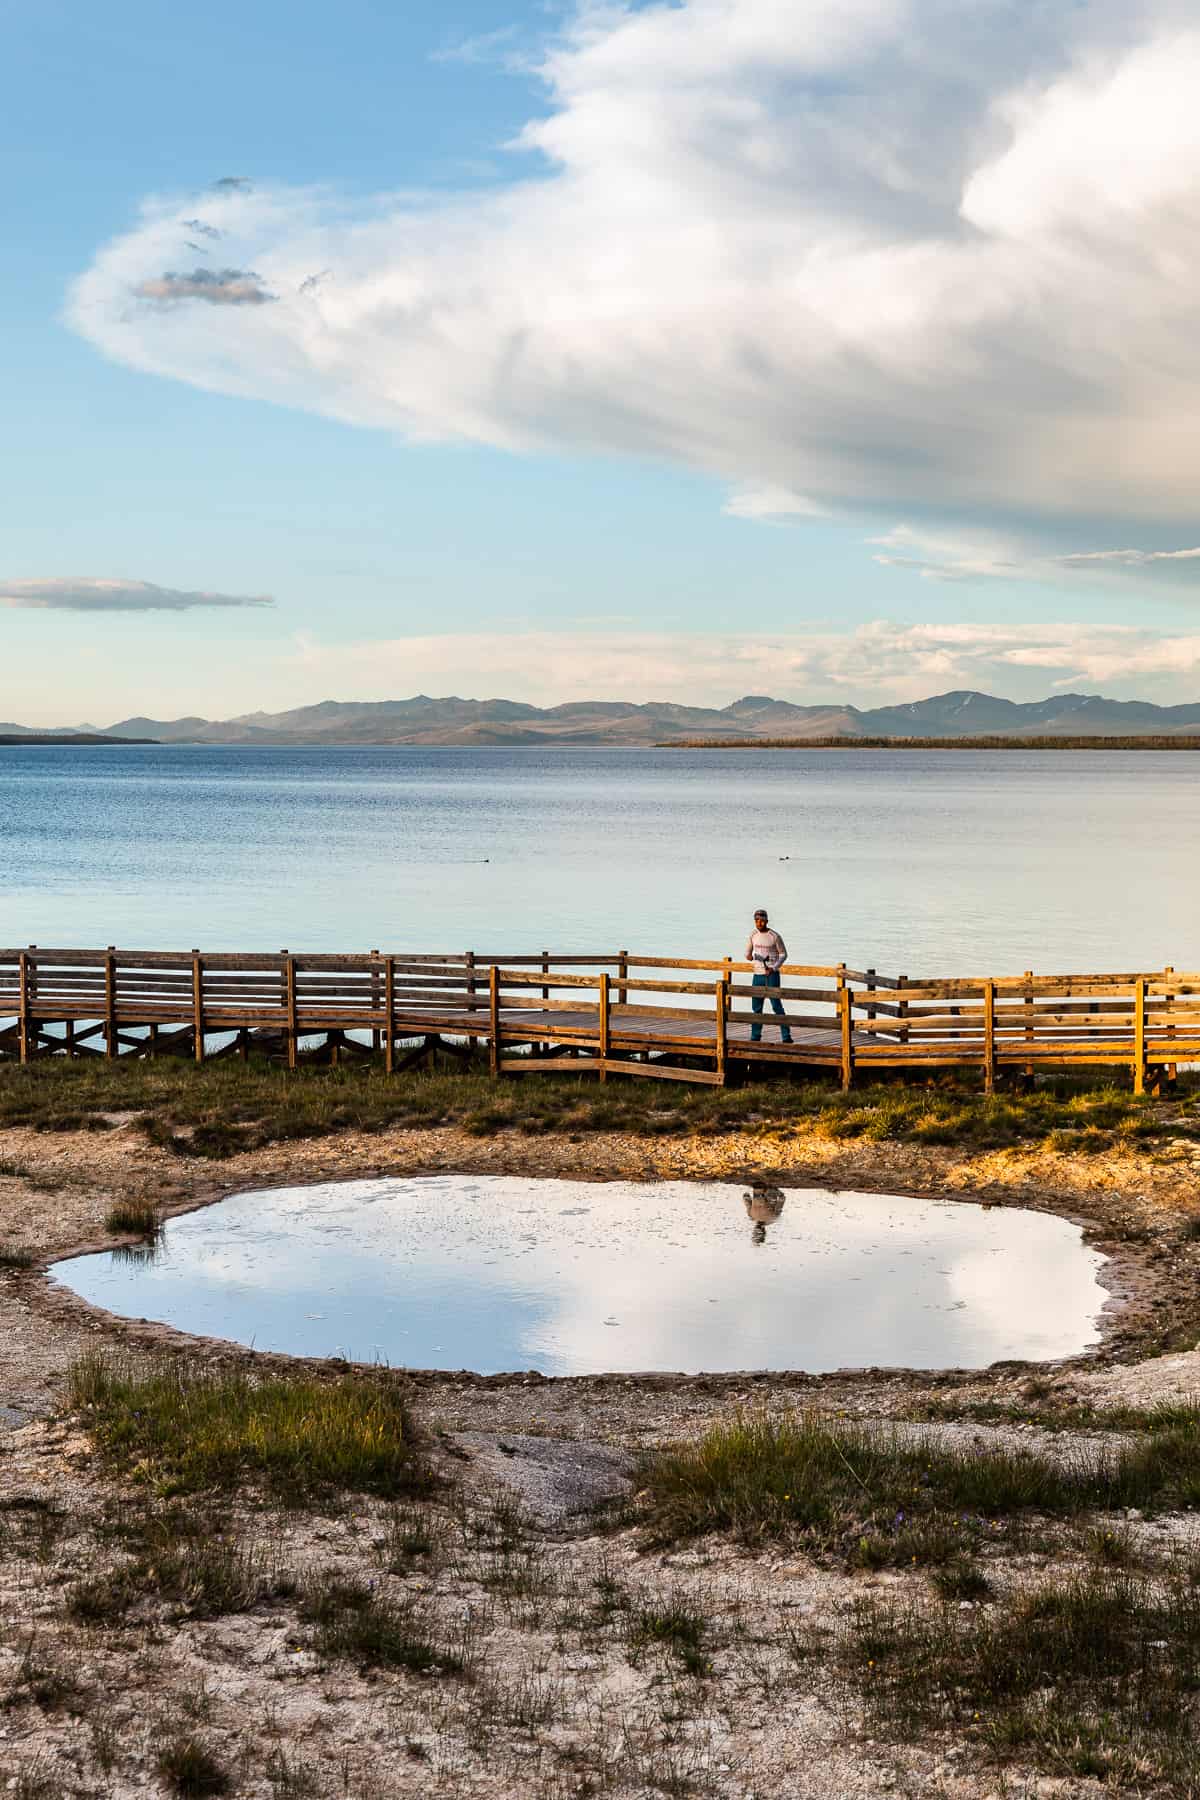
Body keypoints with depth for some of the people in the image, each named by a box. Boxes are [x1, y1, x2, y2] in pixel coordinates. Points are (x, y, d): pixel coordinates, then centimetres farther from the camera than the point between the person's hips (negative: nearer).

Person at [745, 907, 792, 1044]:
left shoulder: (774, 936, -8)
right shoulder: (753, 934, 6)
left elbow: (783, 954, -2)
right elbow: (748, 952, 15)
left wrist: (774, 968, -15)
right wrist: (749, 956, -10)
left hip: (772, 975, -5)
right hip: (758, 974, 5)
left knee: (776, 1005, -9)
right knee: (756, 1007, 9)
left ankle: (786, 1037, -7)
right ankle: (755, 1036, 18)